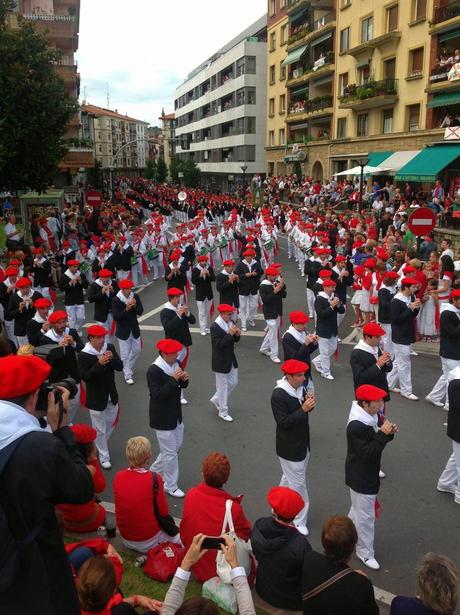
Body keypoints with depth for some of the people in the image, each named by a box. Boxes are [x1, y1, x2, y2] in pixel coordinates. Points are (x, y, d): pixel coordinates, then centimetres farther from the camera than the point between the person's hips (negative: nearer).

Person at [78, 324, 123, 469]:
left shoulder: (110, 347, -5)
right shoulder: (84, 355, -18)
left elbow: (120, 367, -5)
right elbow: (84, 376, -22)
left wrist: (112, 359, -25)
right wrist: (99, 364, -34)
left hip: (111, 395, 5)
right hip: (96, 398, -5)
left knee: (111, 424, 22)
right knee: (99, 429, 7)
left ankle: (101, 445, 47)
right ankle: (104, 457, 23)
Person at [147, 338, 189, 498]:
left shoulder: (176, 364, -3)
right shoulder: (153, 371, -24)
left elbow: (182, 385, 9)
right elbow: (157, 395, -28)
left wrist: (184, 379, -15)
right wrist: (173, 379, -34)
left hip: (176, 414, 8)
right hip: (163, 418, -8)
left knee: (176, 446, 23)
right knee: (169, 452, 4)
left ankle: (154, 470, 44)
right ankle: (170, 486, 23)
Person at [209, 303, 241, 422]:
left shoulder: (230, 323, 0)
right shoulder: (215, 327, -21)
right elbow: (218, 344, -26)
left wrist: (237, 335, -12)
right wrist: (230, 334, -30)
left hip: (231, 359, 8)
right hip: (221, 361, -8)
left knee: (233, 382, 18)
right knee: (223, 386, 5)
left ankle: (216, 399, 38)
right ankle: (223, 412, 21)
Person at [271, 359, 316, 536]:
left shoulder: (299, 387, -3)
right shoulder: (278, 395, -26)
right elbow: (283, 422, -24)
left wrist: (309, 402, -13)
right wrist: (303, 409, -29)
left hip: (302, 443, 8)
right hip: (289, 448, -8)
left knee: (289, 478, 25)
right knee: (298, 484, 5)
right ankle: (299, 521, 22)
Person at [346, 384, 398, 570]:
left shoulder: (371, 416, -3)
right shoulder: (356, 426, -32)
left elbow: (375, 441, 8)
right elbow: (366, 453, -29)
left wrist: (388, 432, -12)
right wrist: (383, 434, -34)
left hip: (369, 474, 10)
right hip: (360, 478, -10)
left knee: (358, 509, 28)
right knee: (365, 516, 8)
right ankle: (365, 552, 26)